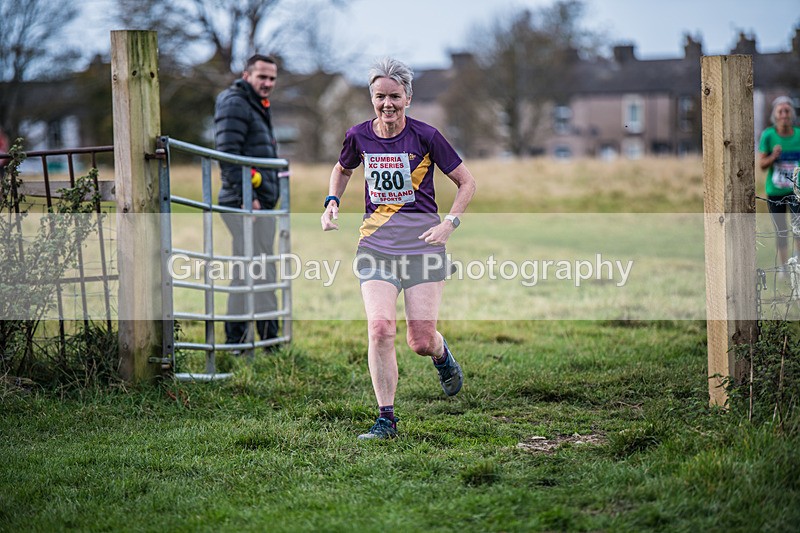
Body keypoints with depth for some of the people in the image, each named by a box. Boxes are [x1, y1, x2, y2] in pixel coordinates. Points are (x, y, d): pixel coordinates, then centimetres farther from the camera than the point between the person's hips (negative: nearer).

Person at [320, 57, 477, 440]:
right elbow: (342, 169, 25)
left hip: (422, 241, -2)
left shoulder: (425, 136, -7)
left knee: (421, 341, -5)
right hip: (375, 242, 2)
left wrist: (449, 223, -8)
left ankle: (442, 354, 34)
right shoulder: (359, 136, 2)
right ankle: (386, 419, -4)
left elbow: (466, 182, 3)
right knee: (380, 328, -15)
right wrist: (332, 202, 7)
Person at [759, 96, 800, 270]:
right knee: (781, 232, 8)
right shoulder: (768, 135, -7)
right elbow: (761, 165, -5)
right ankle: (783, 267, 21)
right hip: (775, 191, 0)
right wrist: (773, 157, -23)